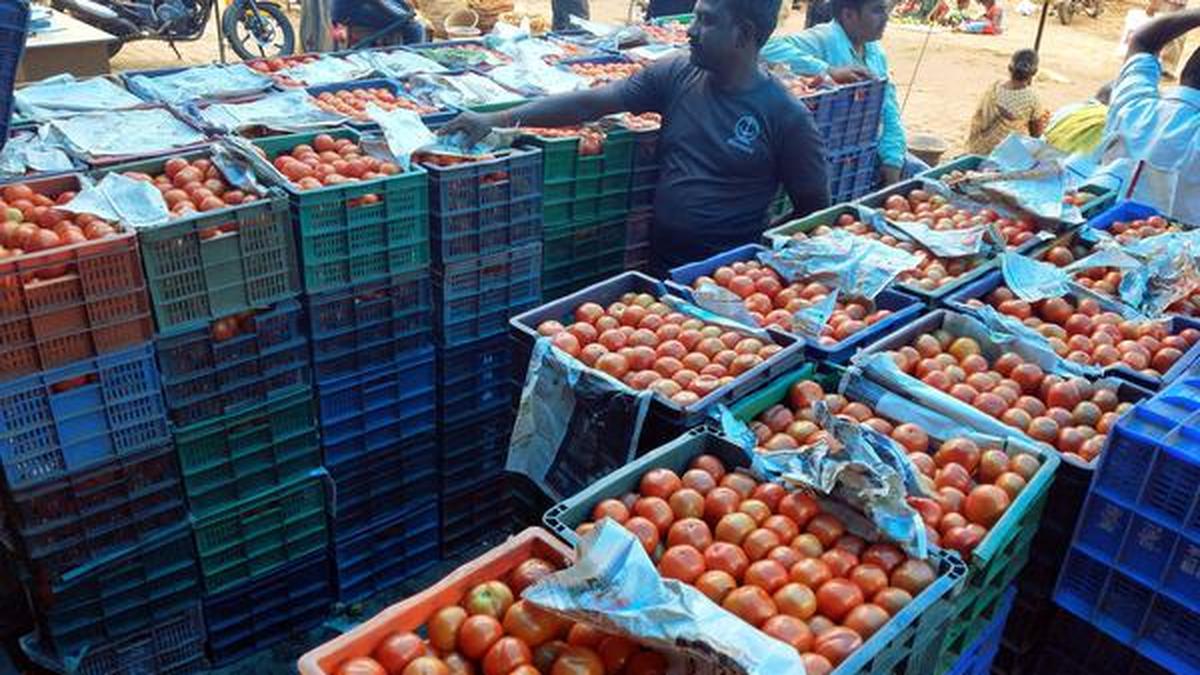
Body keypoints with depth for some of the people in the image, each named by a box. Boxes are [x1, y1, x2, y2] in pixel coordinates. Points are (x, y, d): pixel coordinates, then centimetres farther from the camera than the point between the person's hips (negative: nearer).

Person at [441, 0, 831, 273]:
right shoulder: (675, 75, 1)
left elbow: (813, 210, -2)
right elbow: (592, 102, -4)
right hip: (661, 265, 4)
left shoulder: (786, 116, -10)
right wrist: (498, 120, -9)